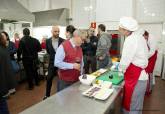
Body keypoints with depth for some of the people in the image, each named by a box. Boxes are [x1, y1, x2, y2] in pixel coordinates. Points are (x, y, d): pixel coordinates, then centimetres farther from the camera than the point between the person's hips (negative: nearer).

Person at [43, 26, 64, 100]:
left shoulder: (63, 41, -10)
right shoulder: (48, 41, -3)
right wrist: (53, 56, 9)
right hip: (52, 63, 1)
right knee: (49, 79, 7)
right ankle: (47, 95, 27)